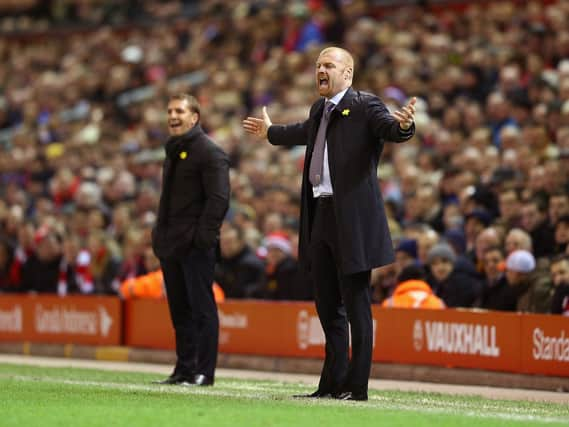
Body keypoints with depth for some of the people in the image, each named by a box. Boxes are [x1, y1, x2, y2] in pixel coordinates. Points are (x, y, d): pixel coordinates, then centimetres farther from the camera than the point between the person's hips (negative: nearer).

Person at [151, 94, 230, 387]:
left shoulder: (209, 152, -8)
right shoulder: (174, 152, 20)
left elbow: (218, 199, -15)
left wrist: (203, 236, -21)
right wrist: (160, 235, 17)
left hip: (195, 245, -9)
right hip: (172, 246, 9)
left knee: (201, 307, -6)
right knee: (179, 310, 10)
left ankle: (204, 372, -4)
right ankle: (184, 370, 15)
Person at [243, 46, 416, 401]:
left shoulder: (365, 106, -7)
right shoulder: (319, 110, 18)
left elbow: (389, 129, -23)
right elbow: (304, 133, 39)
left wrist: (404, 124, -46)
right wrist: (270, 132, 56)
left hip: (352, 219, -9)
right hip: (321, 217, 9)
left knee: (356, 306, -4)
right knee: (328, 306, 13)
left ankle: (357, 387, -1)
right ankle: (333, 384, 20)